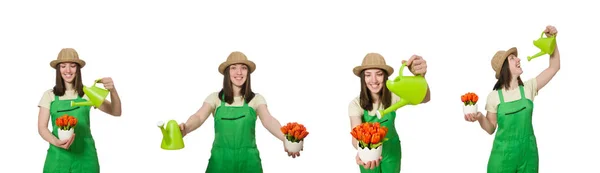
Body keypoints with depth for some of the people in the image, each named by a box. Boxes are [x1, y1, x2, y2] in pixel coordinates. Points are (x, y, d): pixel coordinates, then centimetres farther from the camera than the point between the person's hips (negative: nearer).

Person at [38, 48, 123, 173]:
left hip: (85, 155, 0)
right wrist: (56, 142, -21)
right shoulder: (49, 95, 3)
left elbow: (116, 112, -3)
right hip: (58, 155, 0)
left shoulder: (87, 93, 3)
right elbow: (42, 127, -1)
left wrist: (113, 91, -23)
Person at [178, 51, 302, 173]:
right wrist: (185, 129, -37)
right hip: (220, 159, 0)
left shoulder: (256, 99, 3)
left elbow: (268, 120, -15)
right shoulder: (215, 98, 4)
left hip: (248, 160, 0)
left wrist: (285, 138, -37)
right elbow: (199, 117, -13)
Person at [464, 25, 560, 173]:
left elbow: (554, 67, 2)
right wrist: (480, 118, -19)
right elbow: (491, 128, 2)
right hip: (503, 154, -2)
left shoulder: (528, 88, 1)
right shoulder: (494, 96, -5)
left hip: (528, 153, 2)